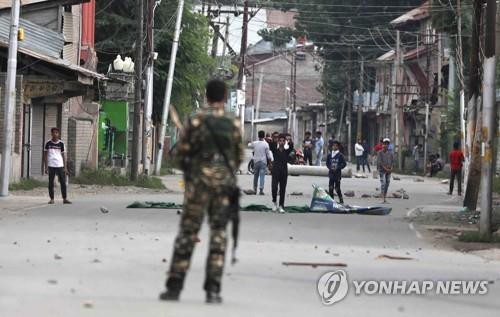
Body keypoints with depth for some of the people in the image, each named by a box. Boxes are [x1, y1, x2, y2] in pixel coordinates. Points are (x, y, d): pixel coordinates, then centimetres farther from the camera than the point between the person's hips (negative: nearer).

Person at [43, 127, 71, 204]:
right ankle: (52, 199, 9)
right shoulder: (48, 143, 4)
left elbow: (63, 155, 8)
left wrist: (65, 167, 3)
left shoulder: (61, 143, 5)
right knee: (51, 183, 2)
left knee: (63, 182, -3)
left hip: (60, 165, 0)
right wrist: (46, 167, -1)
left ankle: (65, 199, 1)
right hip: (51, 165, 0)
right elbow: (45, 155, 6)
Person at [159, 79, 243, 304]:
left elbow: (179, 153, -3)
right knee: (218, 235, 5)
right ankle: (213, 290, 0)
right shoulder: (233, 125, 2)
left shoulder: (196, 122, -5)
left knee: (187, 233, 4)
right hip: (224, 184, 1)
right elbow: (239, 157, 9)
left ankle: (174, 286, 2)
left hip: (199, 183, -1)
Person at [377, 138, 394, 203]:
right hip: (382, 170, -5)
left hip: (389, 170, 5)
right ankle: (383, 199, -21)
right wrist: (385, 168, -16)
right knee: (383, 183, -15)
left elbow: (392, 161, 10)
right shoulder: (380, 153, -3)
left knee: (387, 184, 4)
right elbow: (379, 162, -10)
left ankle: (385, 198, 10)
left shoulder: (390, 153, 10)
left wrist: (391, 169, -8)